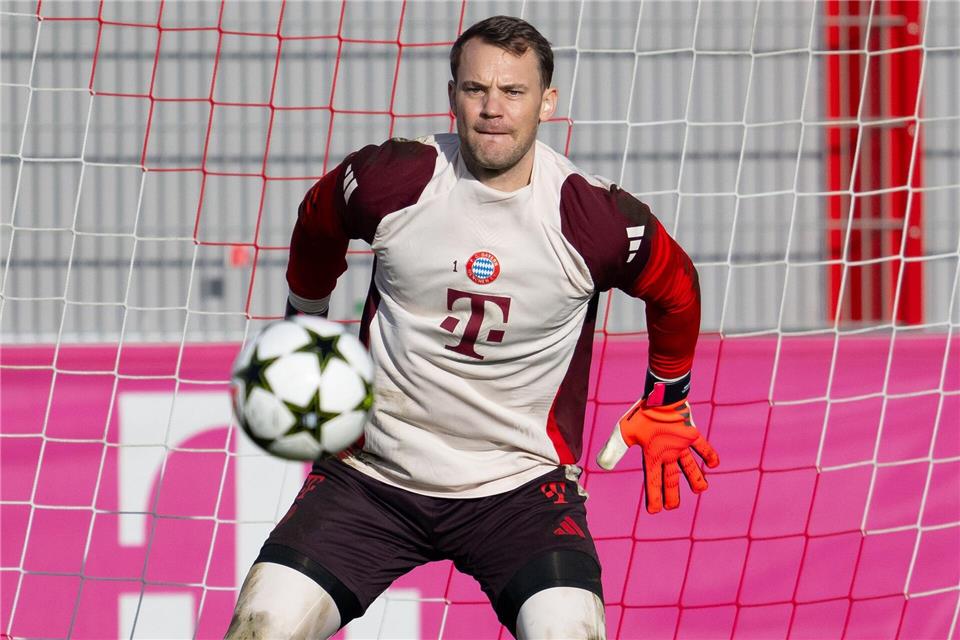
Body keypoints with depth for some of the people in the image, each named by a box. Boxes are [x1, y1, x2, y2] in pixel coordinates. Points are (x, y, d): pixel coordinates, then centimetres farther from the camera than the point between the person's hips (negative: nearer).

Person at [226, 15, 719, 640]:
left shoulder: (598, 219, -11)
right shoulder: (390, 179, -9)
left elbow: (676, 290, 11)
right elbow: (317, 227, 15)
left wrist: (665, 407, 22)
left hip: (520, 484, -1)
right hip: (375, 471, 1)